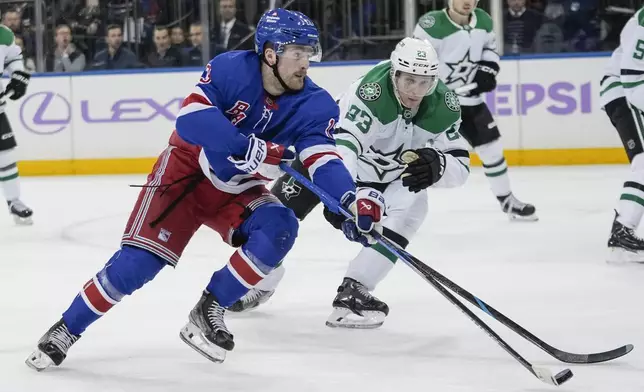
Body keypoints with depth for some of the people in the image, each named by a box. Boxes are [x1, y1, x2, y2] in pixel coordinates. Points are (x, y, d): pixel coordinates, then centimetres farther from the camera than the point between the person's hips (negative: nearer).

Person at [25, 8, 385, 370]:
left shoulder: (314, 105, -14)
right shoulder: (231, 69, -22)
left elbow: (323, 160, -26)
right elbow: (192, 116, -33)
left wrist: (353, 198, -46)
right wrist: (249, 148, -44)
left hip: (237, 193, 4)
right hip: (187, 171, -3)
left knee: (279, 229, -26)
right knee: (138, 263, -15)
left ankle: (210, 310, -10)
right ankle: (67, 329, 4)